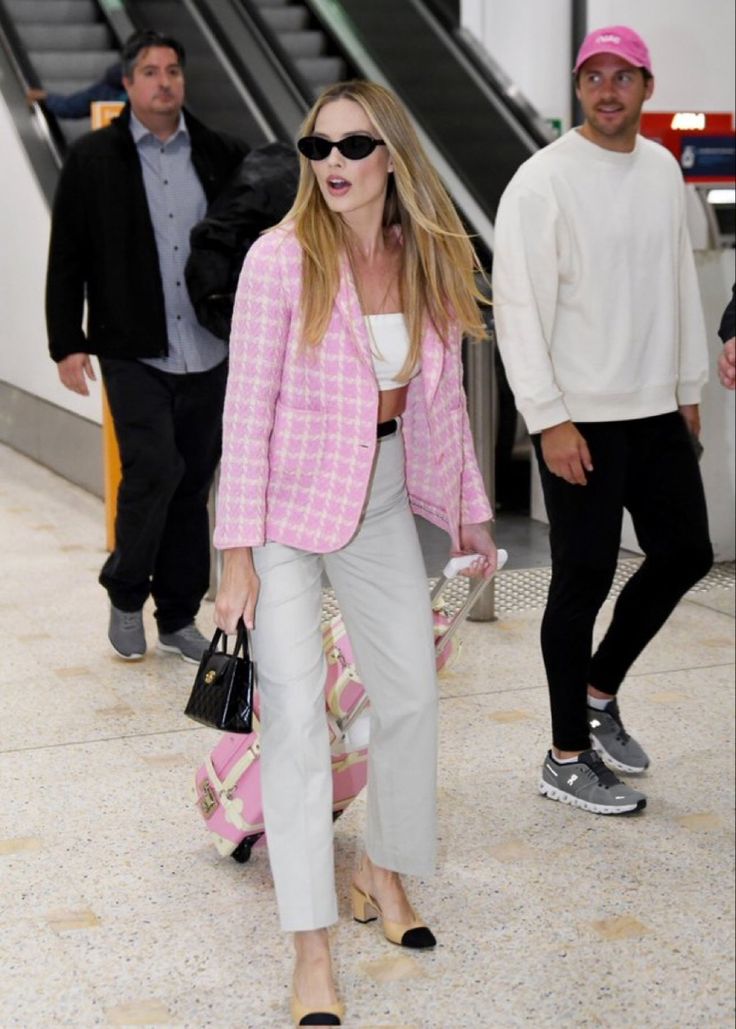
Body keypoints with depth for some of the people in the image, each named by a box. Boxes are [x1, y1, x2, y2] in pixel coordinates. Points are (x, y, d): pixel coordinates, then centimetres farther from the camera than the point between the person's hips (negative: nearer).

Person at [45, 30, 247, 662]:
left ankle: (178, 619, 21)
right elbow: (67, 259, 2)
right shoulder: (94, 158, 1)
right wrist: (67, 344, -3)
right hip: (135, 354, -3)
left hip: (209, 355, 3)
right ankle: (125, 595, 10)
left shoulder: (218, 154, 7)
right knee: (154, 469, -15)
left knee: (193, 485, 8)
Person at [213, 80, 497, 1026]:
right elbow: (247, 409, -17)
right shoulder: (282, 258, -17)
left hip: (382, 494, 5)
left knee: (412, 691, 11)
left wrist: (467, 510, 13)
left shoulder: (429, 259, -2)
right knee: (296, 708, -10)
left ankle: (384, 868, 36)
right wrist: (238, 554, -19)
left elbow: (441, 396, 9)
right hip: (288, 496, -5)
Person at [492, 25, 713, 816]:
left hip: (658, 410, 7)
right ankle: (567, 760, 15)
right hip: (581, 421, -7)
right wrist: (549, 420, -18)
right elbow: (518, 307, -15)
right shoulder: (544, 182, -12)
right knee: (584, 580, 0)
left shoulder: (663, 170, 9)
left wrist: (689, 386, 15)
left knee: (684, 553, 13)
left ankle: (598, 692, 33)